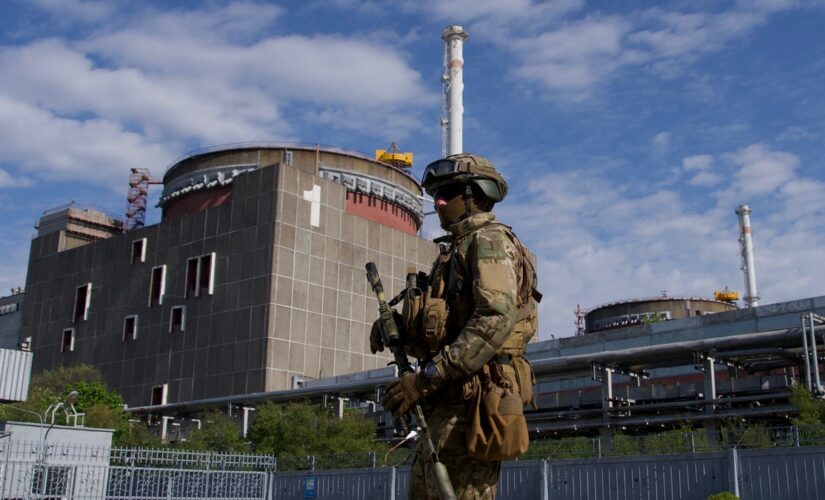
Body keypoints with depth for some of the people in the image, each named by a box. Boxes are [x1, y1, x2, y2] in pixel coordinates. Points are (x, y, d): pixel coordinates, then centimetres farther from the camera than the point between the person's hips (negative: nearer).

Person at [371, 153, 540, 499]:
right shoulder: (457, 250, 24)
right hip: (448, 405, 10)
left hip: (472, 401, -10)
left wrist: (427, 378, -24)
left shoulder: (490, 240, -5)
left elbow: (496, 319, -22)